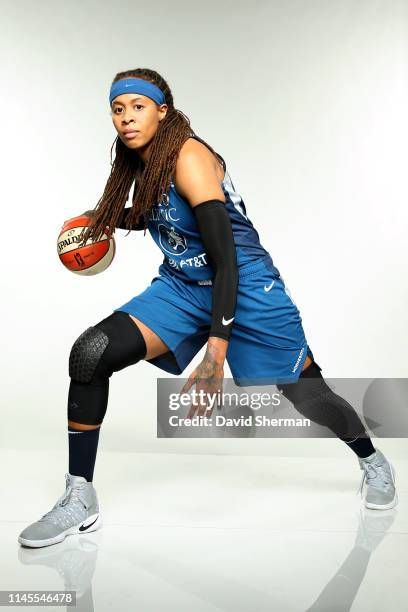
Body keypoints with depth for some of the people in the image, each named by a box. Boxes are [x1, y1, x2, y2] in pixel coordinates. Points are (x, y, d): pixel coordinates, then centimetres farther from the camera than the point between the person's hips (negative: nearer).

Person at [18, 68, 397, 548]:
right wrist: (106, 219, 11)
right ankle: (80, 501, -3)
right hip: (182, 287, 6)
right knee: (89, 354, -15)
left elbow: (226, 259, -28)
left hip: (244, 288, -6)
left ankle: (374, 463, 37)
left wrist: (216, 355, -34)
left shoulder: (188, 156, -21)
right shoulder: (141, 164, 2)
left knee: (307, 396, 3)